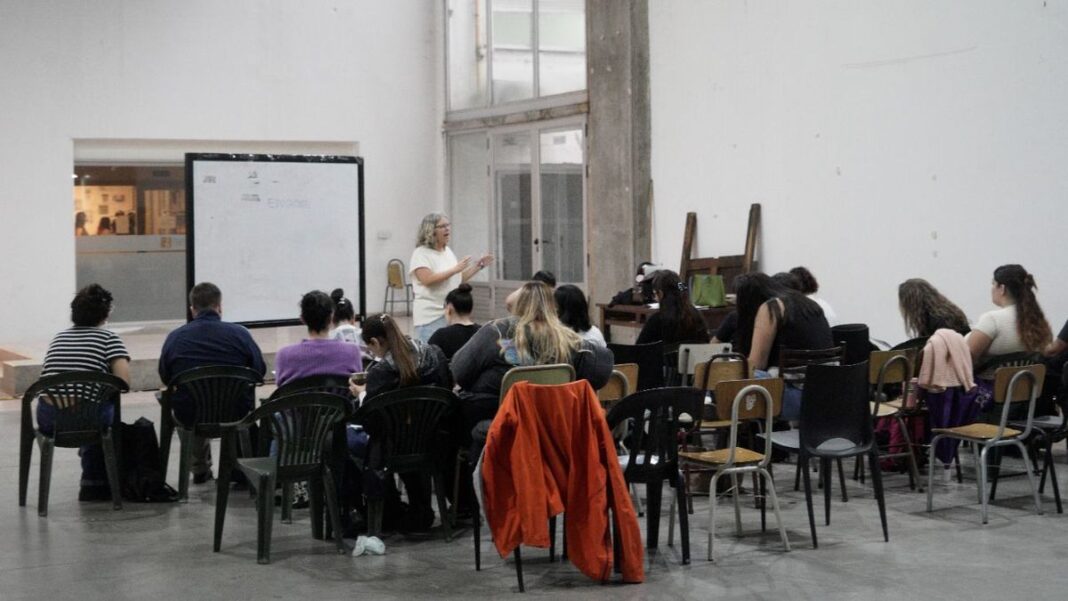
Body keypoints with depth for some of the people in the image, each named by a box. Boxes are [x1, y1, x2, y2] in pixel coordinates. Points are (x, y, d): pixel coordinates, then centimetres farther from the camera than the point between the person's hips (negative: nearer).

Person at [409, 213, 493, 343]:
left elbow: (458, 280, 20)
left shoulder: (448, 251, 14)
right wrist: (454, 269, -22)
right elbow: (427, 280, -23)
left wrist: (478, 266, 11)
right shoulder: (421, 253, -10)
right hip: (431, 316, -7)